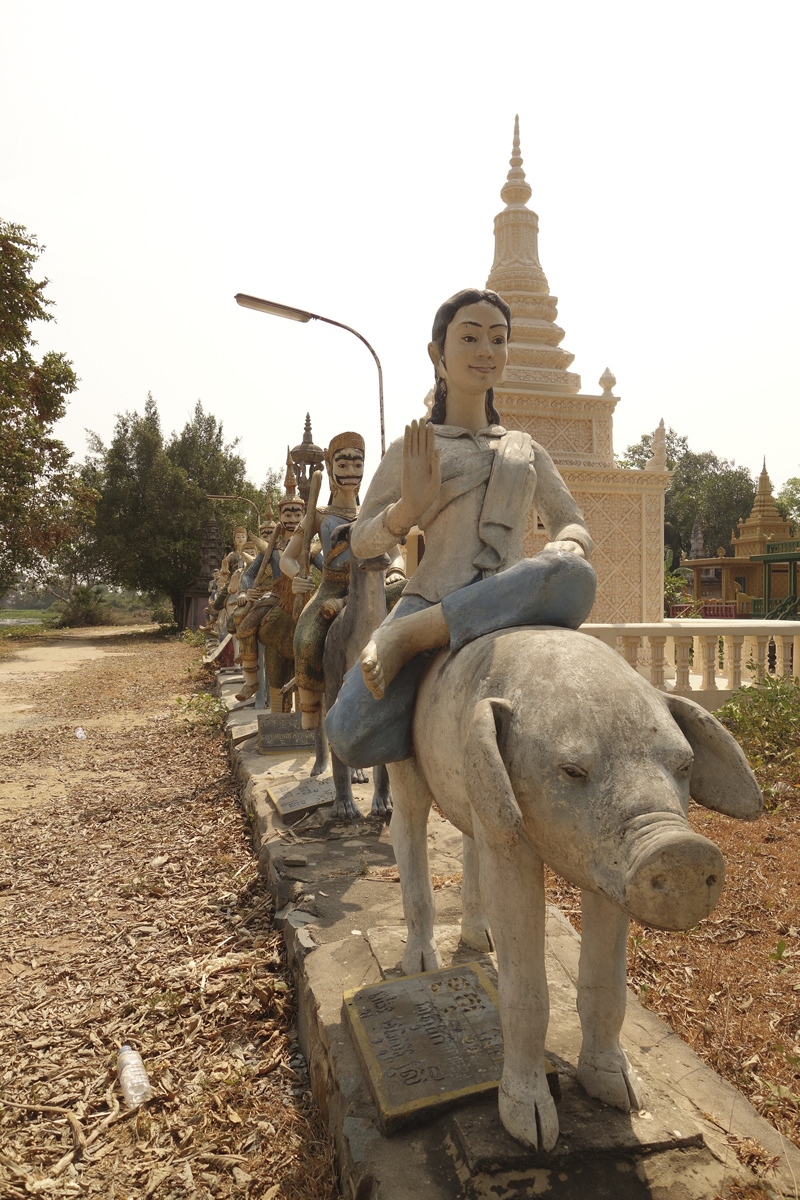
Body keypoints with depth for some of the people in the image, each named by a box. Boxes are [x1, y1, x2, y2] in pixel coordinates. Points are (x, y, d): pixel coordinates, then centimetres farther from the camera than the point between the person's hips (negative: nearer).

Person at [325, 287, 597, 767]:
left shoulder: (527, 449, 24)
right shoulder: (410, 452, 15)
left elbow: (576, 527, 19)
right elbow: (363, 542, 12)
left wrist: (564, 551, -7)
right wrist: (409, 507, -10)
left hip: (510, 604, 3)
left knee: (574, 579, -36)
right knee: (352, 735, -29)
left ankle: (409, 636, -25)